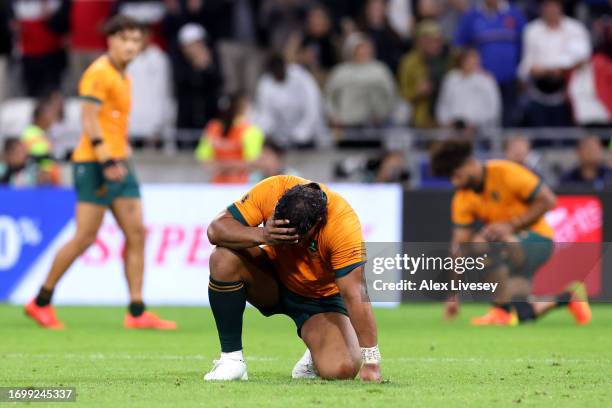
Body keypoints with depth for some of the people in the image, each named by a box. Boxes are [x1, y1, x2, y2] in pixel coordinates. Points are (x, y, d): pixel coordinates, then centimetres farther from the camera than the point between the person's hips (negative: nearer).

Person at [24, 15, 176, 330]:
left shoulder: (122, 77, 18)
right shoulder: (99, 73, -11)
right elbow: (89, 119, -17)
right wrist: (106, 159, -24)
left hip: (118, 164, 9)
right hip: (94, 163, -9)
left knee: (137, 232, -1)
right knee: (85, 237, -8)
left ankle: (137, 313, -2)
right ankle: (41, 302, 6)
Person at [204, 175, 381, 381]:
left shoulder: (344, 224, -32)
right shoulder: (270, 192, -26)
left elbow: (355, 296, -32)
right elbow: (215, 230, -25)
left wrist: (371, 362, -35)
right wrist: (261, 236, -43)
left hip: (322, 297, -2)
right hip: (274, 280, 2)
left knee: (341, 370, -28)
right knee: (224, 259, -29)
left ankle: (315, 358, 11)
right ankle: (231, 358, -16)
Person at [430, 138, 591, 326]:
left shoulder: (506, 173, -17)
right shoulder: (462, 200, -2)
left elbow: (547, 200, -17)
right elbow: (459, 246, -4)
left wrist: (511, 225, -26)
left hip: (537, 238, -7)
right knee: (520, 315, -3)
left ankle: (501, 308, -28)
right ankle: (567, 298, 24)